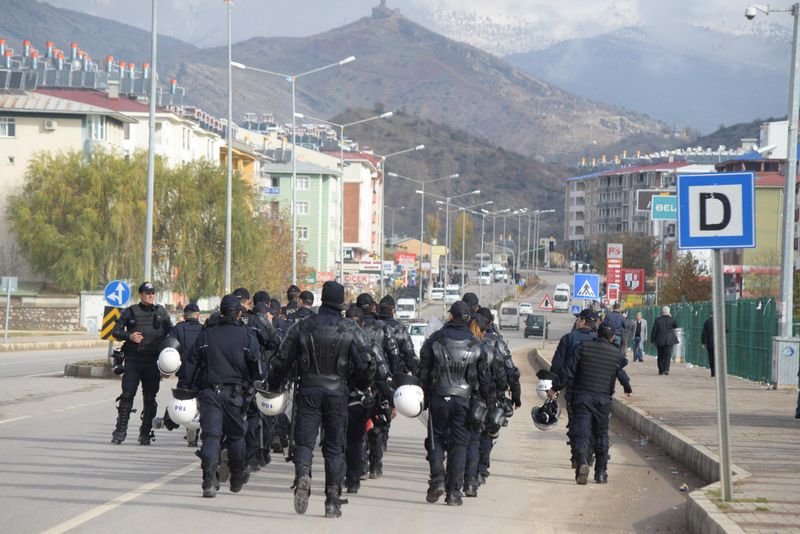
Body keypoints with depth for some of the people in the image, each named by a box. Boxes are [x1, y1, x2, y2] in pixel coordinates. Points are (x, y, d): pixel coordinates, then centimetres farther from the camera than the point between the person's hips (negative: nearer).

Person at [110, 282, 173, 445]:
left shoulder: (161, 312, 11)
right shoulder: (130, 312, 6)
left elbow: (171, 332, 18)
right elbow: (115, 331, 6)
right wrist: (129, 336, -12)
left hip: (153, 360, 2)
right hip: (133, 358, -2)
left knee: (150, 398, 5)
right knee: (127, 395, -8)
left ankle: (145, 433, 13)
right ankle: (120, 430, -3)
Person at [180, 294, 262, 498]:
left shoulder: (206, 336, 5)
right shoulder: (247, 337, 0)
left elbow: (191, 365, 5)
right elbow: (256, 368, -2)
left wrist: (184, 389, 10)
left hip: (209, 392, 1)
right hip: (235, 394, -1)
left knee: (211, 436, -3)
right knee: (236, 435, 16)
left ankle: (209, 482, -16)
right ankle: (237, 478, 28)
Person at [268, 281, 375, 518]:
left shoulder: (303, 326, 3)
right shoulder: (351, 330, -1)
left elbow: (282, 360, 5)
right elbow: (365, 364, -4)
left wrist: (272, 385, 19)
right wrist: (362, 386, 16)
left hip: (308, 391, 0)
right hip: (337, 392, 0)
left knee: (304, 441, 1)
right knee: (334, 447, 7)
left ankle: (303, 474, -31)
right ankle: (332, 501, 6)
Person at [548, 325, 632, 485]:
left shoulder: (584, 347, -2)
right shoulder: (616, 354, 1)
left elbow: (569, 370, -3)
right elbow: (622, 375, 11)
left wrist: (555, 388, 4)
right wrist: (628, 389, 32)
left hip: (582, 396, -1)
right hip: (603, 399, 1)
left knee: (582, 432, -5)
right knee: (601, 434, 14)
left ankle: (582, 462, -31)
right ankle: (601, 473, 14)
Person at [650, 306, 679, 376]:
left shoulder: (657, 320, -1)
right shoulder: (671, 320, -4)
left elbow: (654, 331, 0)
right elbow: (676, 326, 16)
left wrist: (652, 339, 9)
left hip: (660, 341, 1)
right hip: (669, 340, -1)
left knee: (660, 356, 10)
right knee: (668, 355, 0)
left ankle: (661, 370, 11)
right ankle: (666, 369, -12)